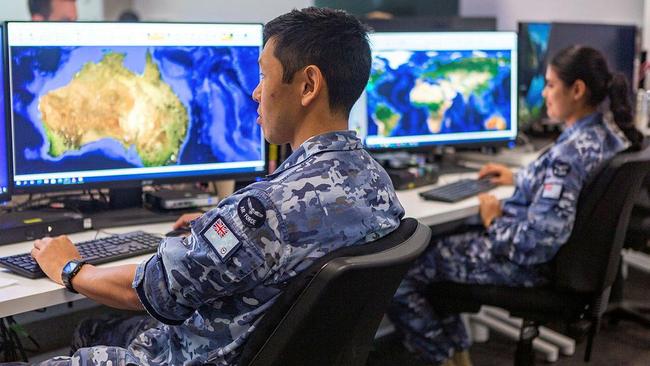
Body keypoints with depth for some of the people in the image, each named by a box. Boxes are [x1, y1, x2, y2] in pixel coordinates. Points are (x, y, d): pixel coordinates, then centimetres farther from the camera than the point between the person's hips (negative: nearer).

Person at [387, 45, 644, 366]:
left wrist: (494, 224, -15)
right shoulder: (608, 135, 0)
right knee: (439, 241, 24)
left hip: (527, 260, -10)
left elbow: (539, 239, -32)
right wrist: (518, 178, 20)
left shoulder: (571, 152, -29)